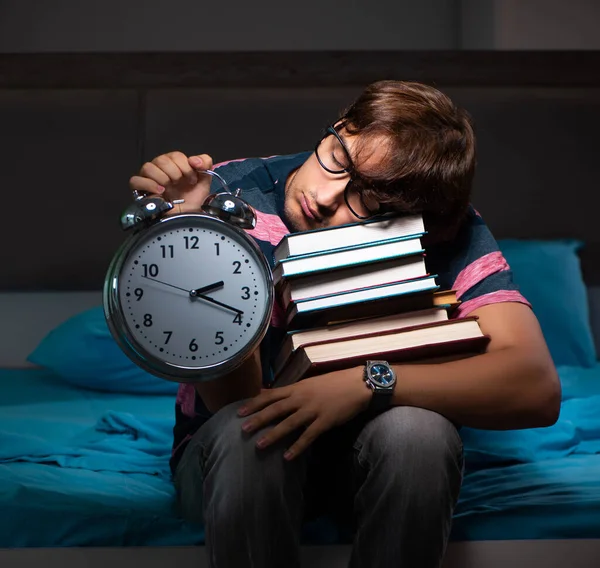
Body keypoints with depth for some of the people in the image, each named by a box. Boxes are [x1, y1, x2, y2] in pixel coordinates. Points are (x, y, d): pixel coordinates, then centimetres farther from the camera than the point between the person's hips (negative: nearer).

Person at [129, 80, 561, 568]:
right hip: (233, 452, -1)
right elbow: (235, 403, -25)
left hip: (374, 461, 1)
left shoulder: (450, 231, -17)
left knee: (417, 428, -32)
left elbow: (538, 388, -30)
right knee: (245, 433, -35)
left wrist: (367, 381, -38)